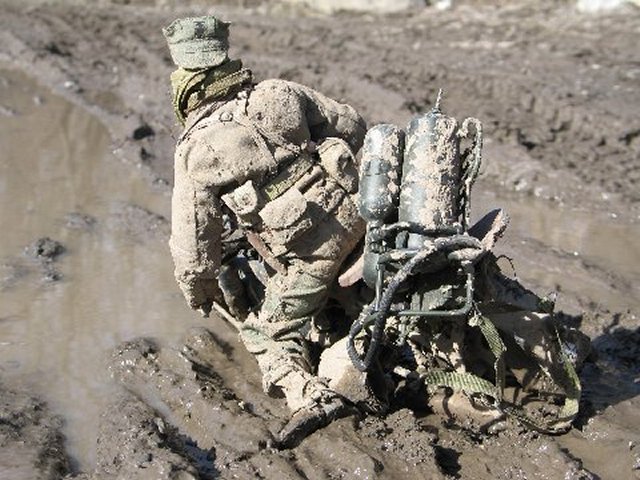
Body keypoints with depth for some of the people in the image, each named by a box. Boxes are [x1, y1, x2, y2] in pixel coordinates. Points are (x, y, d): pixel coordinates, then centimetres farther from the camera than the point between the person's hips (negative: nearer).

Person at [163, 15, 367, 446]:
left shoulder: (196, 152, -5)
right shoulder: (280, 93, 3)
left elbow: (193, 241, -1)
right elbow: (354, 128, 10)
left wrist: (199, 292, 17)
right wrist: (357, 180, 29)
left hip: (313, 255, -5)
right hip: (355, 214, 5)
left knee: (267, 334, 8)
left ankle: (310, 398, -14)